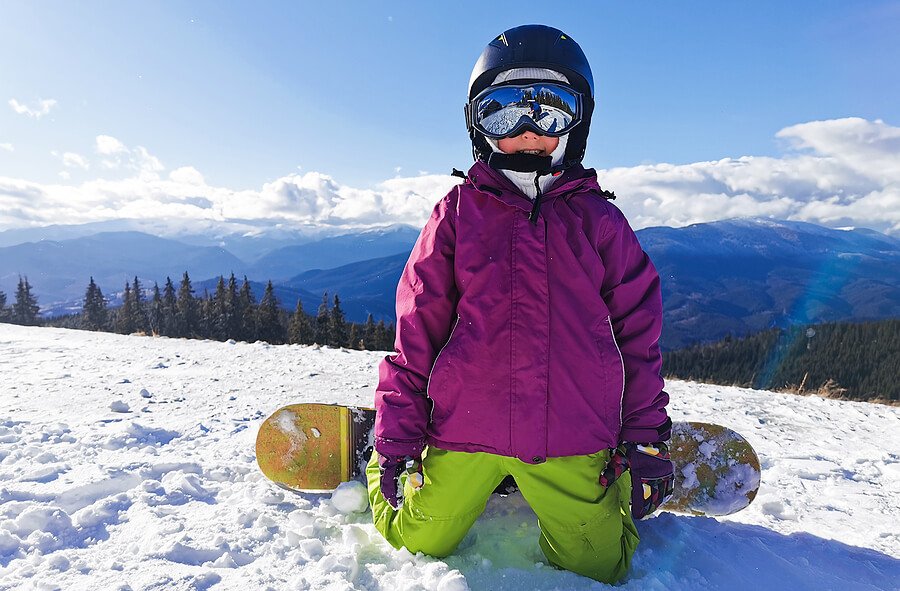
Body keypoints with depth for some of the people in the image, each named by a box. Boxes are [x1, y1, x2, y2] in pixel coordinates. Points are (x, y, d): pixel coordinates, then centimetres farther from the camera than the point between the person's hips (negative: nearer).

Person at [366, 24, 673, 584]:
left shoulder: (598, 218, 4)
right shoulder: (459, 212, 2)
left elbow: (638, 329, 6)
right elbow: (417, 327, 0)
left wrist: (644, 438, 3)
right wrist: (396, 438, -2)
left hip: (573, 445, 1)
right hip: (463, 433, 0)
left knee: (598, 570, 13)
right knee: (418, 545, 14)